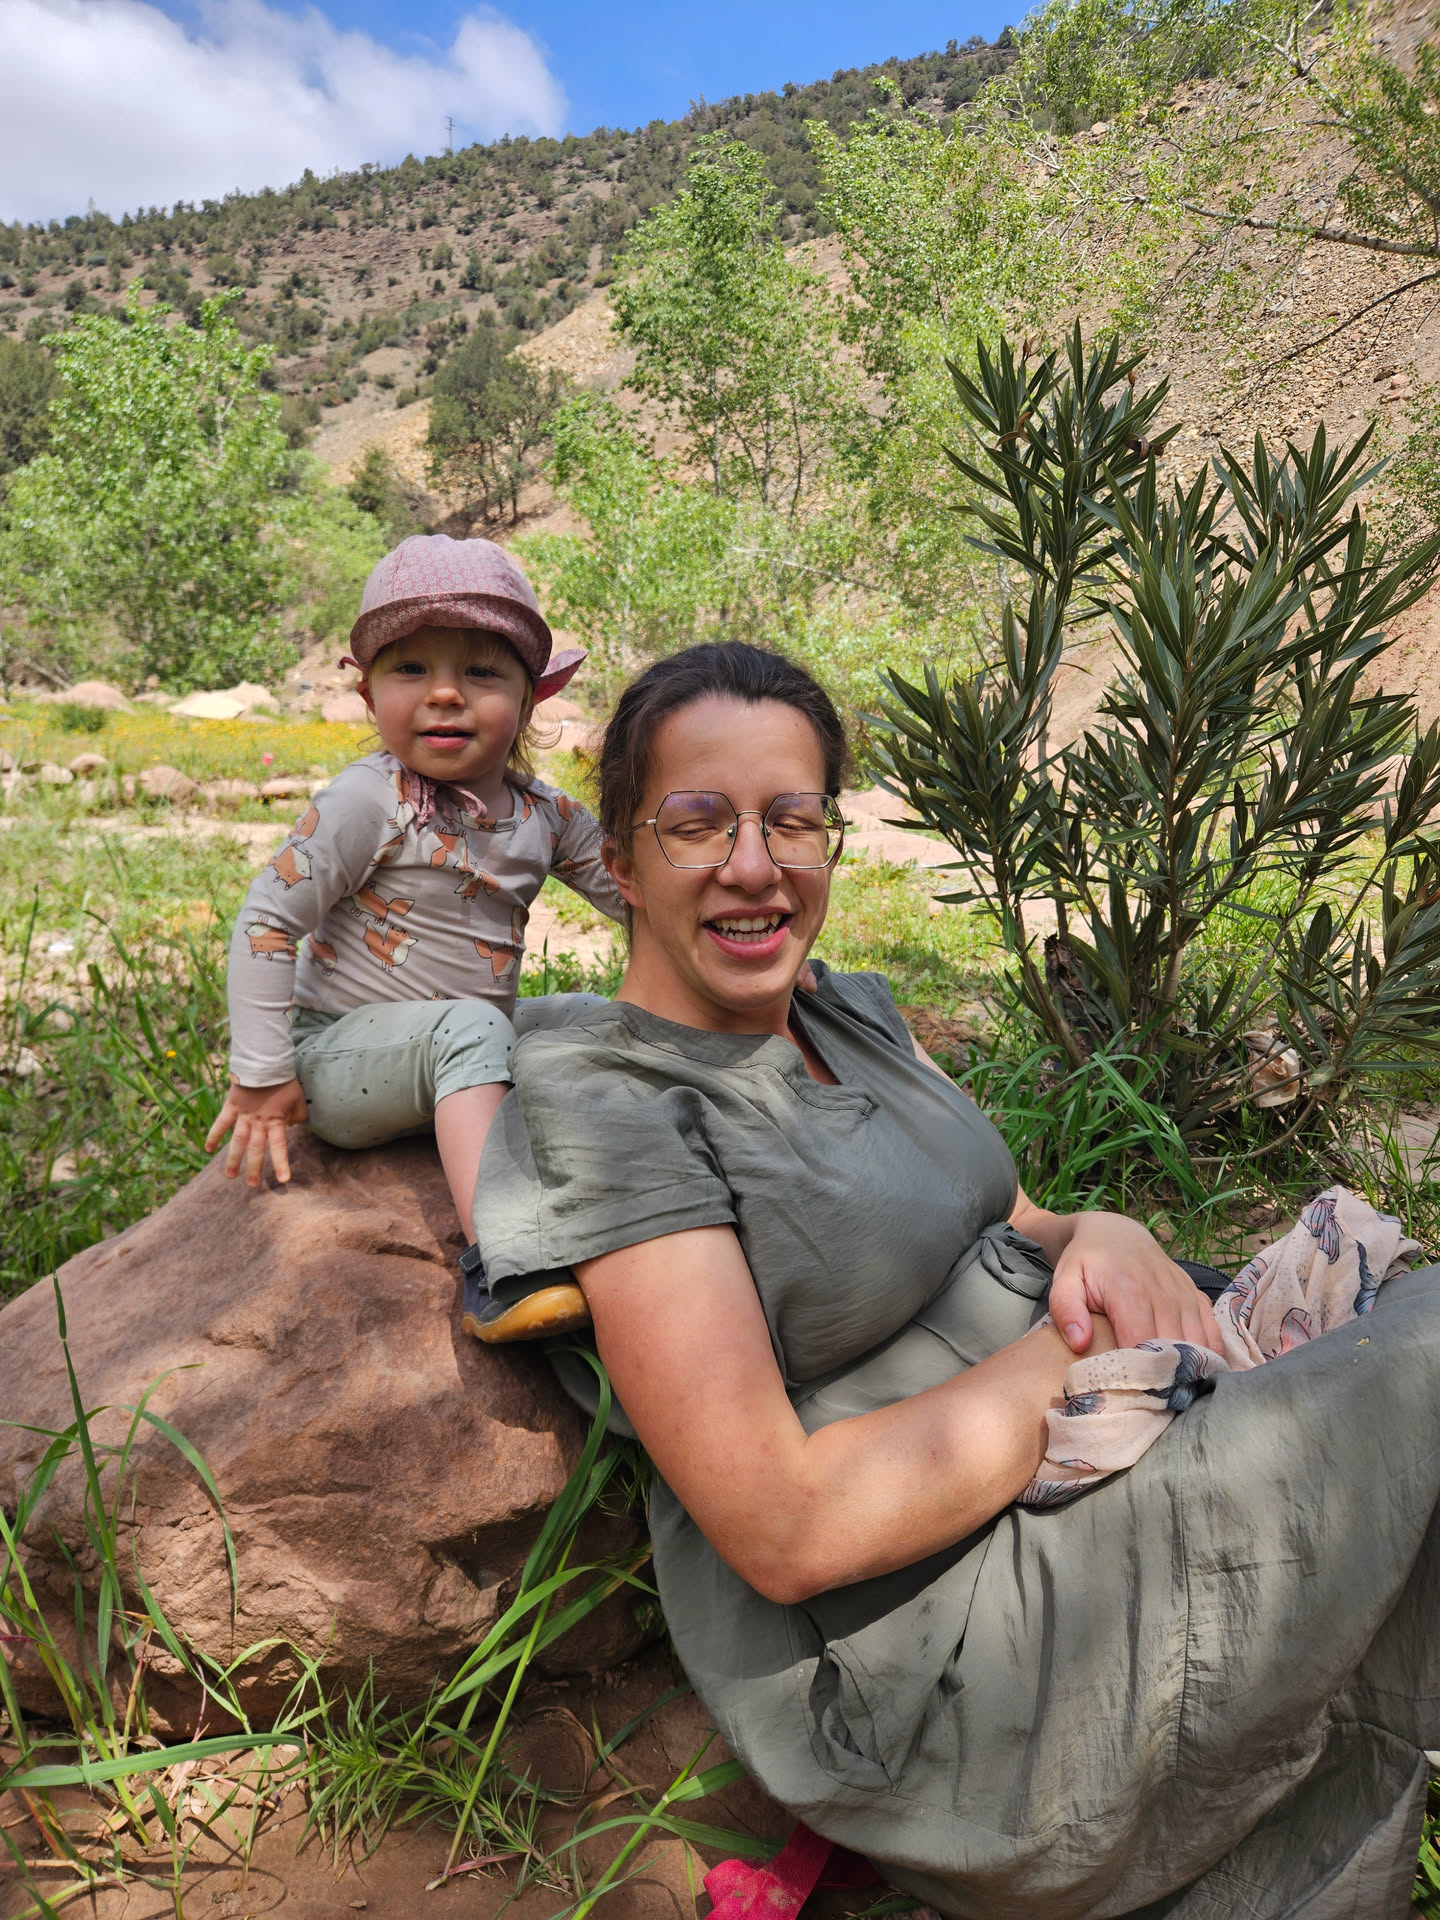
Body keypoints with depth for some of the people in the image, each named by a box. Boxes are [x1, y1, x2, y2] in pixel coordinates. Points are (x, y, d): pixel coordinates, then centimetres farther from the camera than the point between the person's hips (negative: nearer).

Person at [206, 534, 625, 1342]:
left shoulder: (547, 814, 0)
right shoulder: (373, 800, -17)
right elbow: (268, 918, -16)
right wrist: (262, 1077, -17)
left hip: (455, 1060, 7)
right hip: (337, 1054, -7)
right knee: (470, 1025, -33)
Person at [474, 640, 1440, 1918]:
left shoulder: (852, 1015, 8)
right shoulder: (605, 1103, -16)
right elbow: (783, 1530, -21)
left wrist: (1104, 1241, -9)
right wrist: (1089, 1347, -18)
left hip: (1081, 1491, 8)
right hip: (937, 1670, -8)